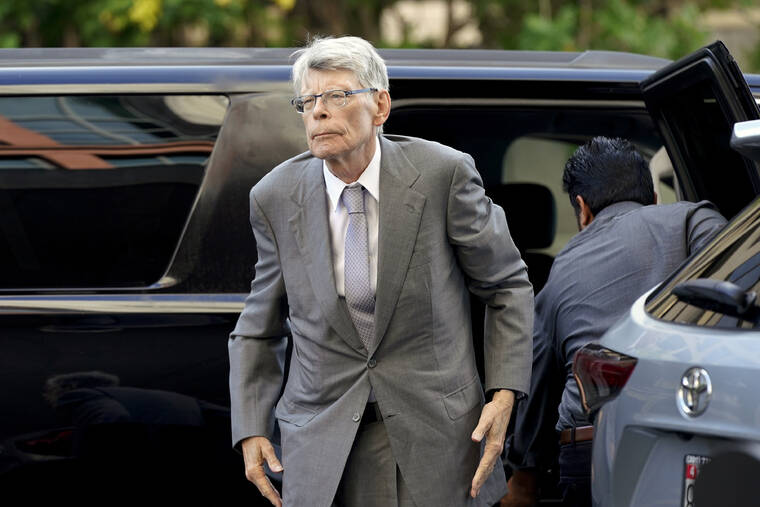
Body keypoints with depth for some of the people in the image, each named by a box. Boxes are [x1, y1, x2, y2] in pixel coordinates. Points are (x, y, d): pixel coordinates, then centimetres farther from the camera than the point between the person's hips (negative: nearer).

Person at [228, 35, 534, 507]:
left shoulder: (443, 174, -8)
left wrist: (504, 394, -7)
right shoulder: (275, 198, -1)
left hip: (433, 431, -1)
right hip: (323, 446, 2)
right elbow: (259, 330, 10)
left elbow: (507, 286, 3)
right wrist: (251, 430, 0)